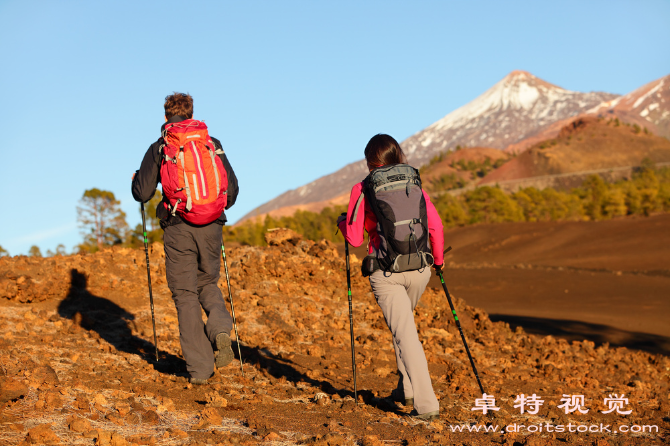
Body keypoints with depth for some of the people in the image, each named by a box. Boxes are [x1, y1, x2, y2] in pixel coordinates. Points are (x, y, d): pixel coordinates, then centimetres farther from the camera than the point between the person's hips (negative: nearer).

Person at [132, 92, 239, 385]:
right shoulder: (213, 144, 8)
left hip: (178, 229, -2)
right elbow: (233, 187, 7)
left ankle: (200, 368, 0)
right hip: (211, 227, 2)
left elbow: (142, 194, -2)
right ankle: (220, 330, -7)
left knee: (186, 294, 5)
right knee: (208, 283, 22)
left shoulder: (158, 148, 1)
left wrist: (136, 179, 21)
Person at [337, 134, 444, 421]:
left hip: (386, 272, -4)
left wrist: (342, 222, 19)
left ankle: (426, 403, -14)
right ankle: (406, 388, 28)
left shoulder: (362, 190, -3)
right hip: (419, 269, 4)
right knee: (404, 322, 27)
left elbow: (355, 238, -3)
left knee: (405, 333, -5)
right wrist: (438, 259, 21)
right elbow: (435, 226, 5)